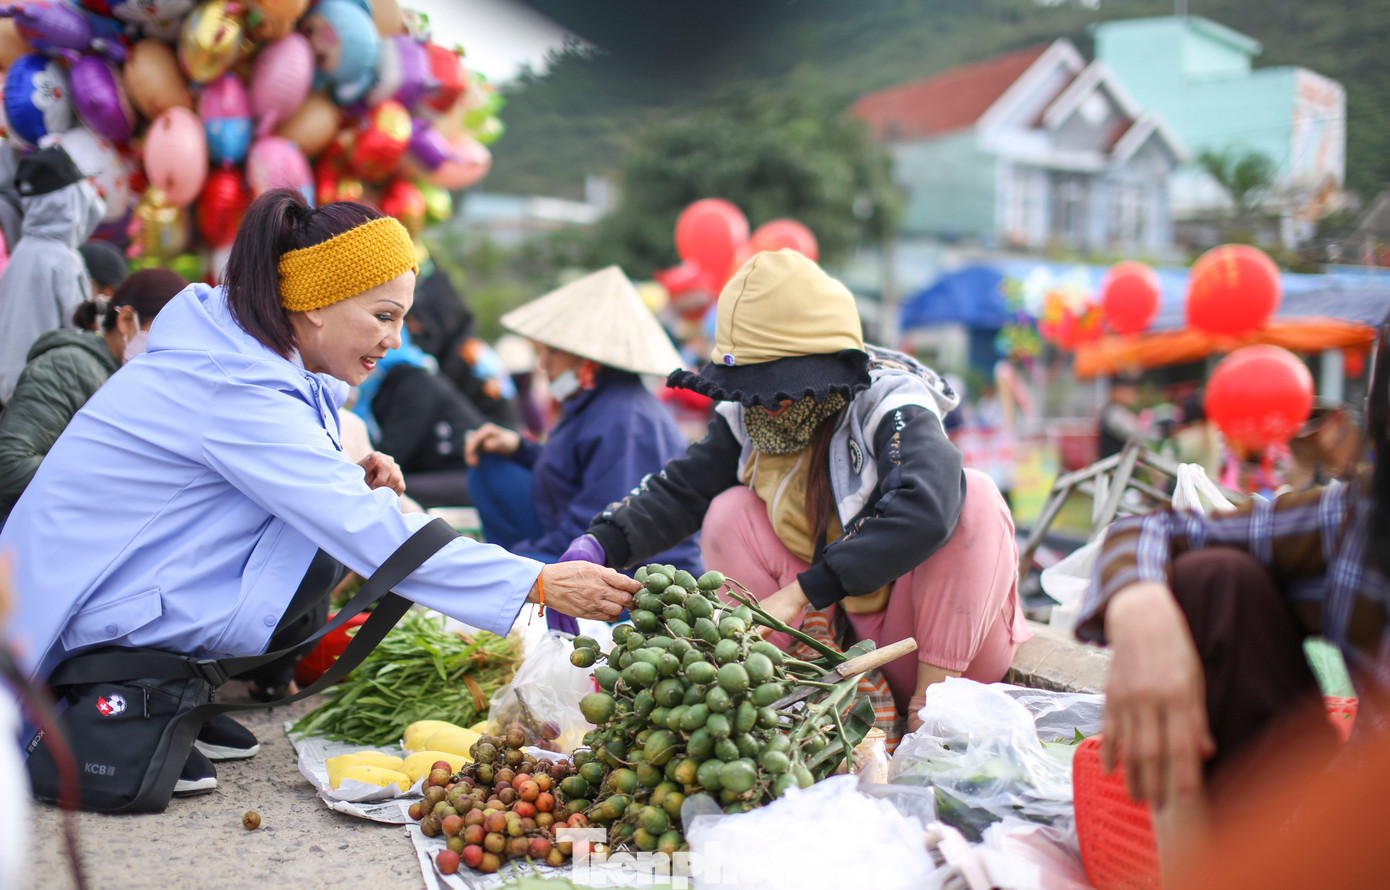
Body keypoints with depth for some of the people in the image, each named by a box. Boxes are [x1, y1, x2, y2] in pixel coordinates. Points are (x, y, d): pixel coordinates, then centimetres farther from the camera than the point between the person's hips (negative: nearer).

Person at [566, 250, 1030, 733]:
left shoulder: (892, 408, -20)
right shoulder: (746, 418, -2)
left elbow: (923, 511, -38)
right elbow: (677, 492, 1)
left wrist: (800, 593, -41)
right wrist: (595, 546, -18)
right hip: (837, 631, 4)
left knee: (975, 496, -28)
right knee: (730, 512, -10)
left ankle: (934, 693, -21)